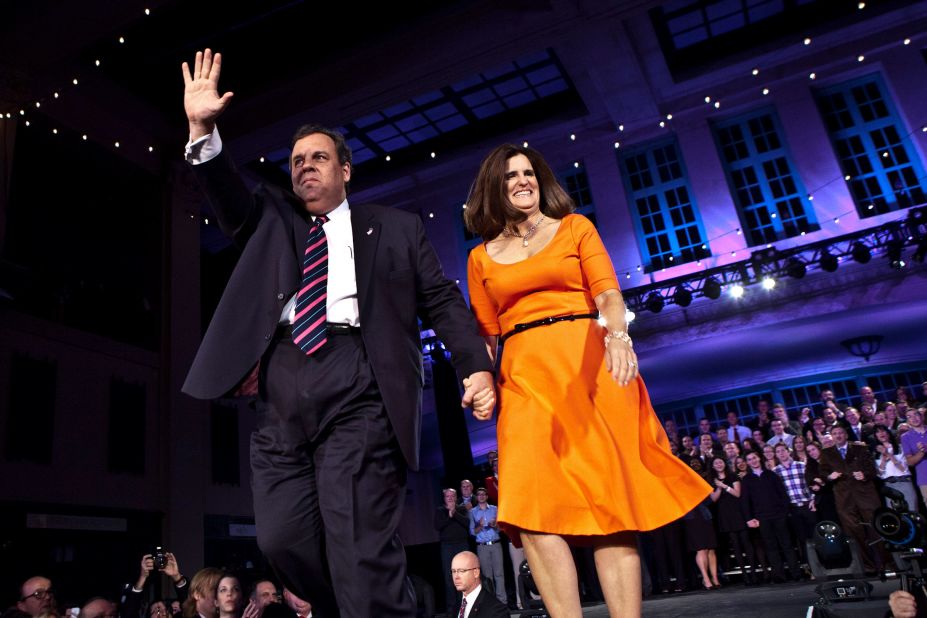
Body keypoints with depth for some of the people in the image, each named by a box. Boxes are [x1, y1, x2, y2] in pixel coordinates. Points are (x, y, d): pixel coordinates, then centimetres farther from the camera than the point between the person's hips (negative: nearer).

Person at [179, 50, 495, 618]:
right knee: (284, 539, 2)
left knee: (361, 545, -11)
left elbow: (442, 300, 8)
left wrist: (477, 366, -5)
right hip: (282, 390, 4)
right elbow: (230, 197, 8)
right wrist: (203, 130, -6)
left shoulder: (397, 228, 16)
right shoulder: (272, 221, 25)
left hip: (357, 387, -3)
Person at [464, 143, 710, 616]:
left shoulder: (575, 228, 12)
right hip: (524, 377, 2)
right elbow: (487, 335, 14)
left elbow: (607, 293, -1)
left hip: (588, 366, -1)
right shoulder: (481, 257, 17)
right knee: (533, 504, -13)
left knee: (609, 496, -5)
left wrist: (617, 334, -22)